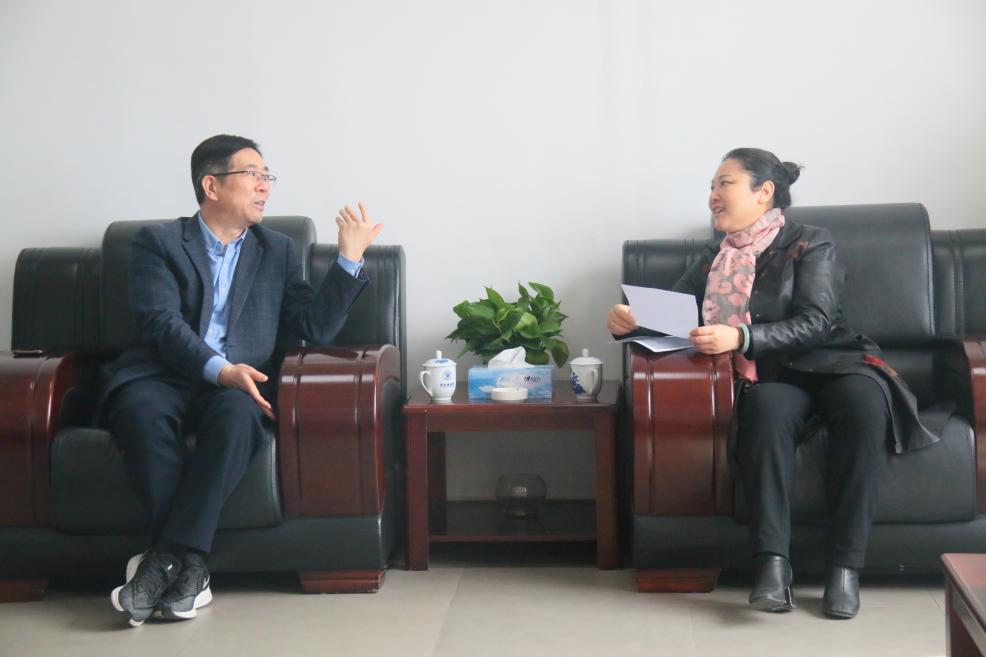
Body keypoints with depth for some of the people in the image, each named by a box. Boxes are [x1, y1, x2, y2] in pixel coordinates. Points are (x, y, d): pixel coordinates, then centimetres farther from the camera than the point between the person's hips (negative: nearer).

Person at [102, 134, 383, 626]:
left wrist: (350, 258, 0)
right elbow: (162, 323, -7)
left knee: (236, 414, -35)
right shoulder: (158, 242, 9)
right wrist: (220, 369, -24)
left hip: (236, 384, 2)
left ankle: (169, 558, -34)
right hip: (161, 378, -1)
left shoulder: (276, 251, 20)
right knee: (142, 410, -37)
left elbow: (316, 327, 9)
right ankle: (188, 565, -31)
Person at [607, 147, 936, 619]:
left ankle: (845, 566, -35)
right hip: (767, 379, 2)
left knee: (863, 399, -37)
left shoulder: (810, 245, 4)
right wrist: (630, 319, -8)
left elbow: (815, 323, -10)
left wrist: (740, 337, -26)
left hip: (830, 363, -2)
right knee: (768, 407, -36)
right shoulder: (716, 257, 18)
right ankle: (771, 563, -41)